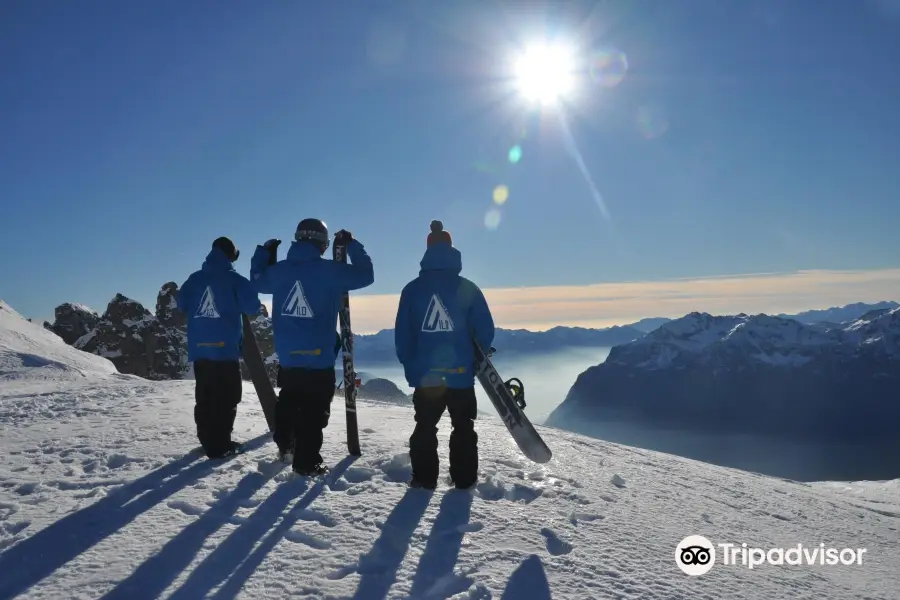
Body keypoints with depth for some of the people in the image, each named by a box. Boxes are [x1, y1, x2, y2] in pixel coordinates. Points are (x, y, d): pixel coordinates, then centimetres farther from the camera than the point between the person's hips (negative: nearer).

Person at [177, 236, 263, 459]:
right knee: (227, 397, -1)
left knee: (204, 397, 12)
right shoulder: (234, 279, -6)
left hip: (199, 348, 6)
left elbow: (182, 305, 16)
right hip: (225, 347, -5)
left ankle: (208, 441, 18)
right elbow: (252, 307, -8)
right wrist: (235, 306, 14)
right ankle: (220, 445, -3)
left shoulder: (194, 278, 9)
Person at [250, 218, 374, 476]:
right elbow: (366, 275, -4)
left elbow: (256, 280, 21)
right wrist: (352, 245, 7)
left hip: (287, 355, 5)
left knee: (288, 402, 26)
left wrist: (263, 252, 31)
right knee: (314, 411, 4)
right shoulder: (329, 271, -13)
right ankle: (306, 462, 8)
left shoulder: (279, 270, 1)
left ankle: (285, 445, 39)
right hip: (318, 357, -5)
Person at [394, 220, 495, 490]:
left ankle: (424, 479, 17)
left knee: (424, 428, 15)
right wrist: (475, 358, 14)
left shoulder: (412, 289, -2)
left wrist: (409, 365, 13)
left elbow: (401, 334, 0)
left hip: (424, 374, 1)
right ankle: (464, 479, 17)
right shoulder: (468, 288, -6)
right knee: (463, 428, 14)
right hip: (461, 374, -1)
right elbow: (485, 330, -4)